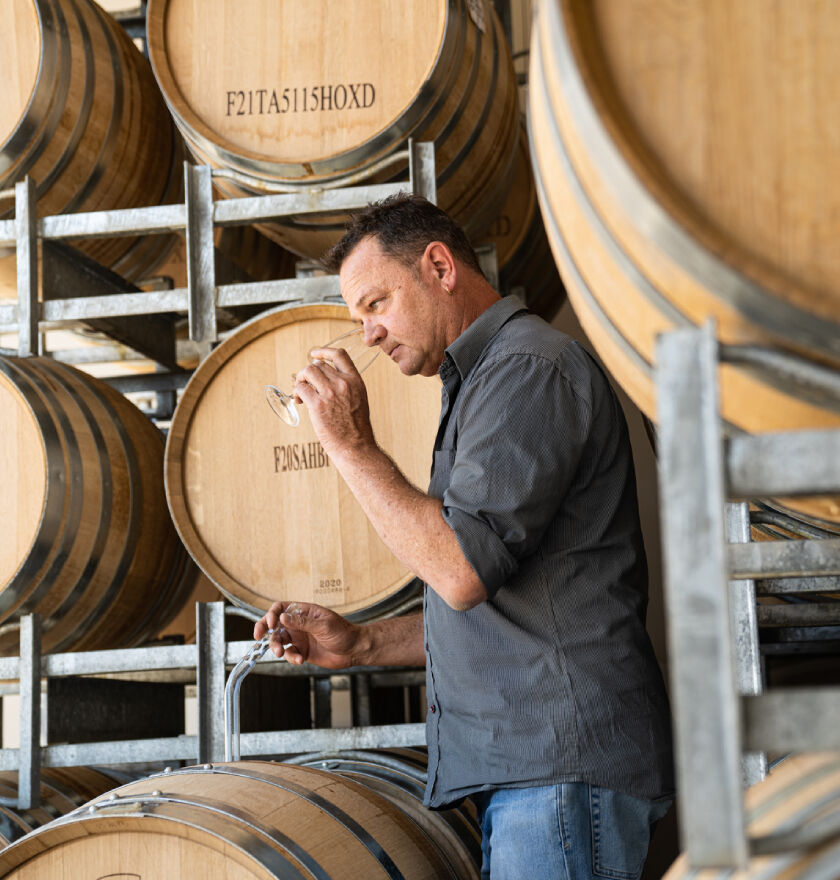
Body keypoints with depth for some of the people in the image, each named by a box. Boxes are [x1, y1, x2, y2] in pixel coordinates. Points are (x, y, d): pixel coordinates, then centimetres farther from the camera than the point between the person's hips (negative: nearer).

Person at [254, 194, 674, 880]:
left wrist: (353, 446, -11)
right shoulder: (483, 381, 24)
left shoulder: (530, 368, -9)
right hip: (522, 768, 9)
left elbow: (463, 571, -20)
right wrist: (360, 645, 16)